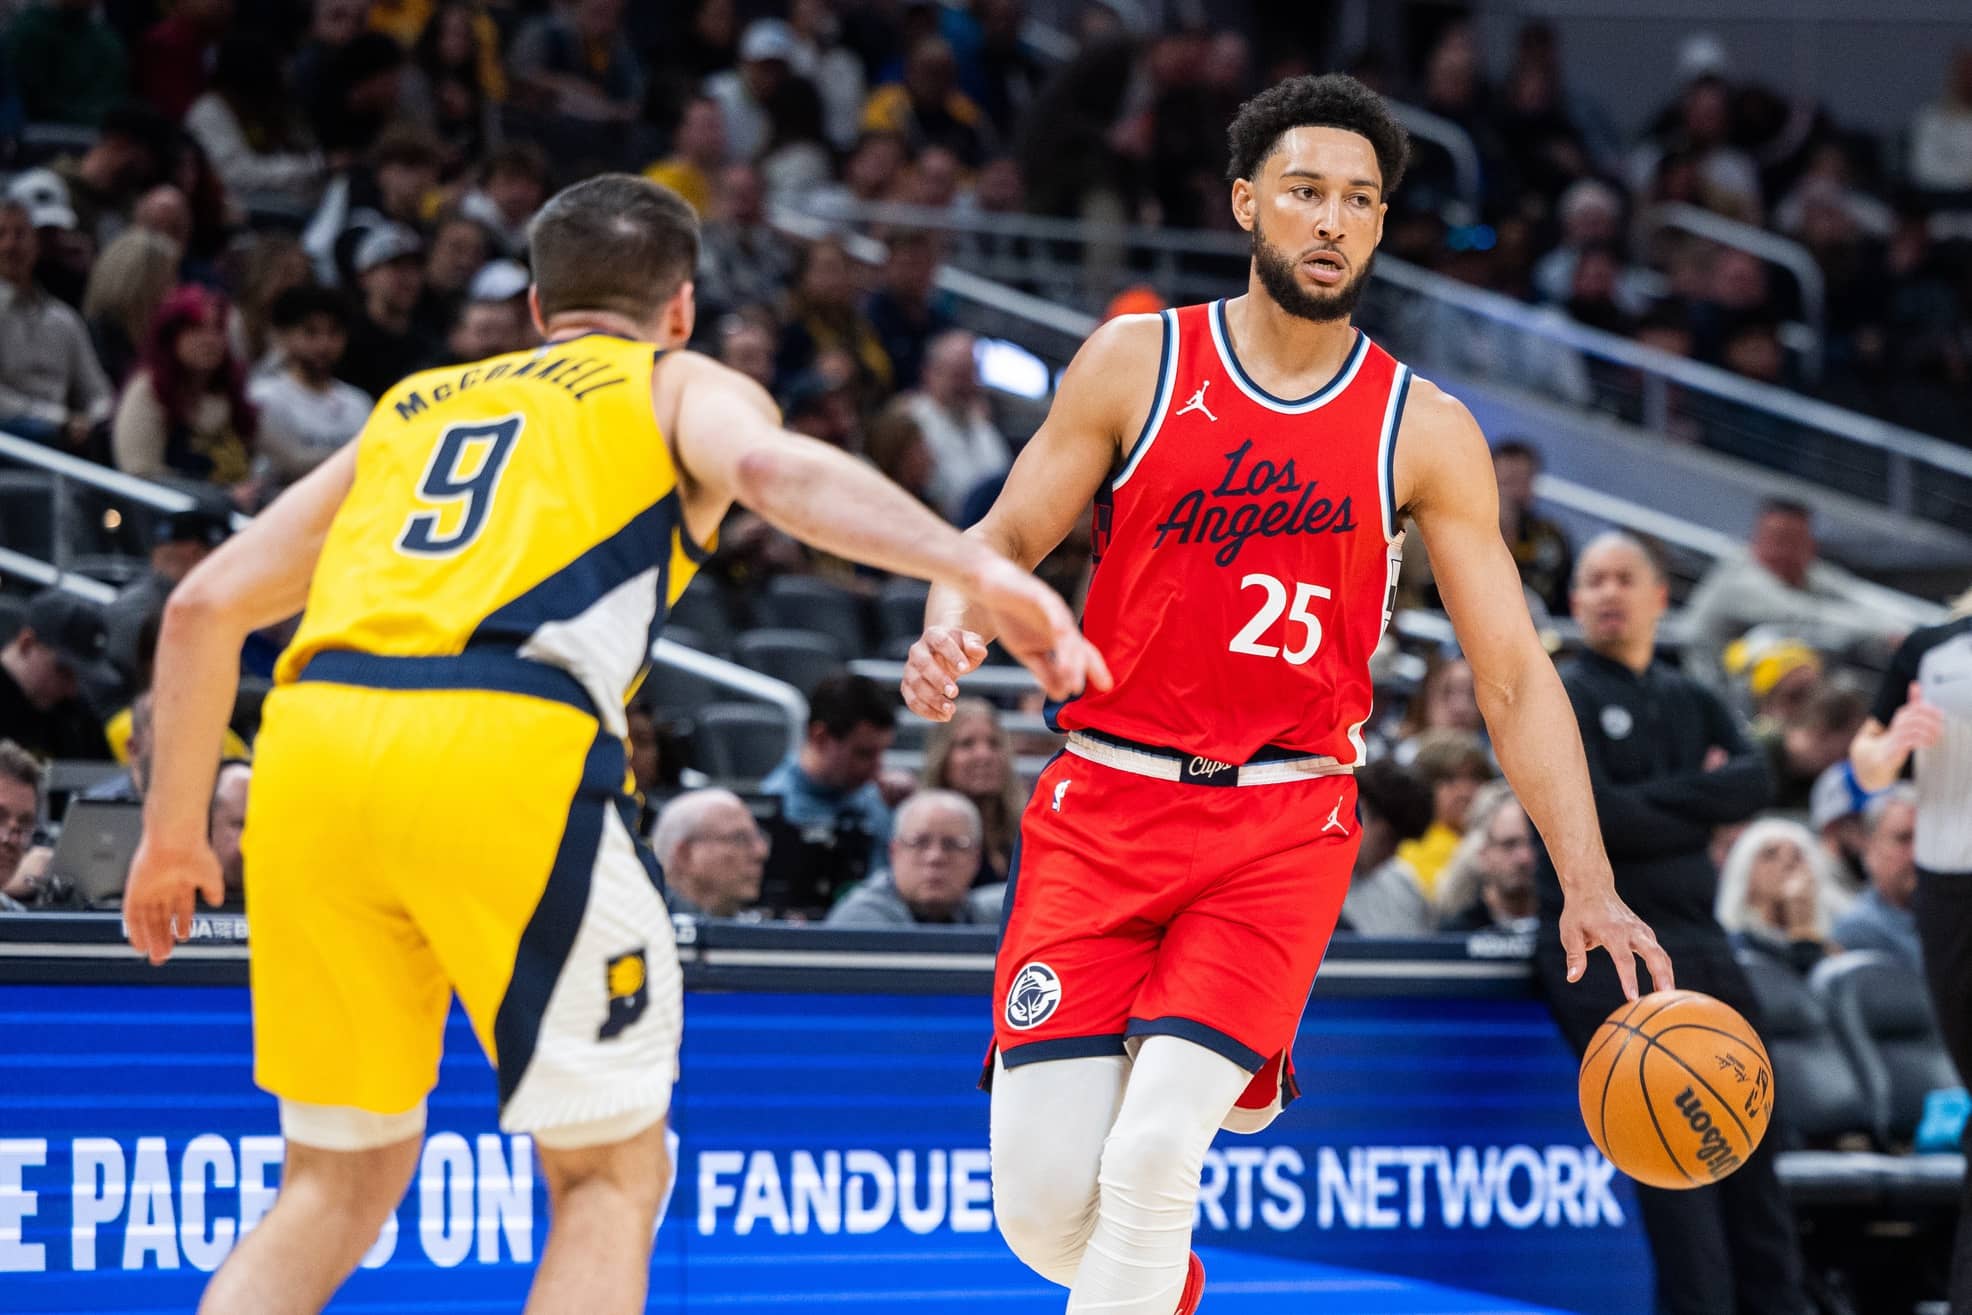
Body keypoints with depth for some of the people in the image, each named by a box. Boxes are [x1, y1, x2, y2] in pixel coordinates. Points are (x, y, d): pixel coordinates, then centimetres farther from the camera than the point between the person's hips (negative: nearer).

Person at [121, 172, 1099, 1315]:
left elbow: (206, 606, 30)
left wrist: (176, 829, 39)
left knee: (340, 1182, 18)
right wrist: (980, 573, -15)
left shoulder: (415, 403, 34)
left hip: (309, 745, 5)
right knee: (612, 1173, 7)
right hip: (505, 749, -5)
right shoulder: (687, 387, 21)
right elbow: (774, 469, -5)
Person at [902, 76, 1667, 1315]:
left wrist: (1591, 886, -5)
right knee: (1043, 1199, -7)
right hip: (1103, 805, 1)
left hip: (1283, 826, -1)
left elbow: (1515, 675, 3)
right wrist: (953, 623, -20)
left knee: (1155, 1152, -21)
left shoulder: (1426, 432, 2)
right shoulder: (1136, 362, 2)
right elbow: (1007, 537, 5)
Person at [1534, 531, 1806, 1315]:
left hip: (1697, 942, 6)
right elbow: (1592, 816, -13)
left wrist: (1655, 799, -11)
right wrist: (1700, 806, -2)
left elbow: (1756, 784, 0)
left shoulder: (1693, 703, 19)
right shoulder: (1559, 700, 1)